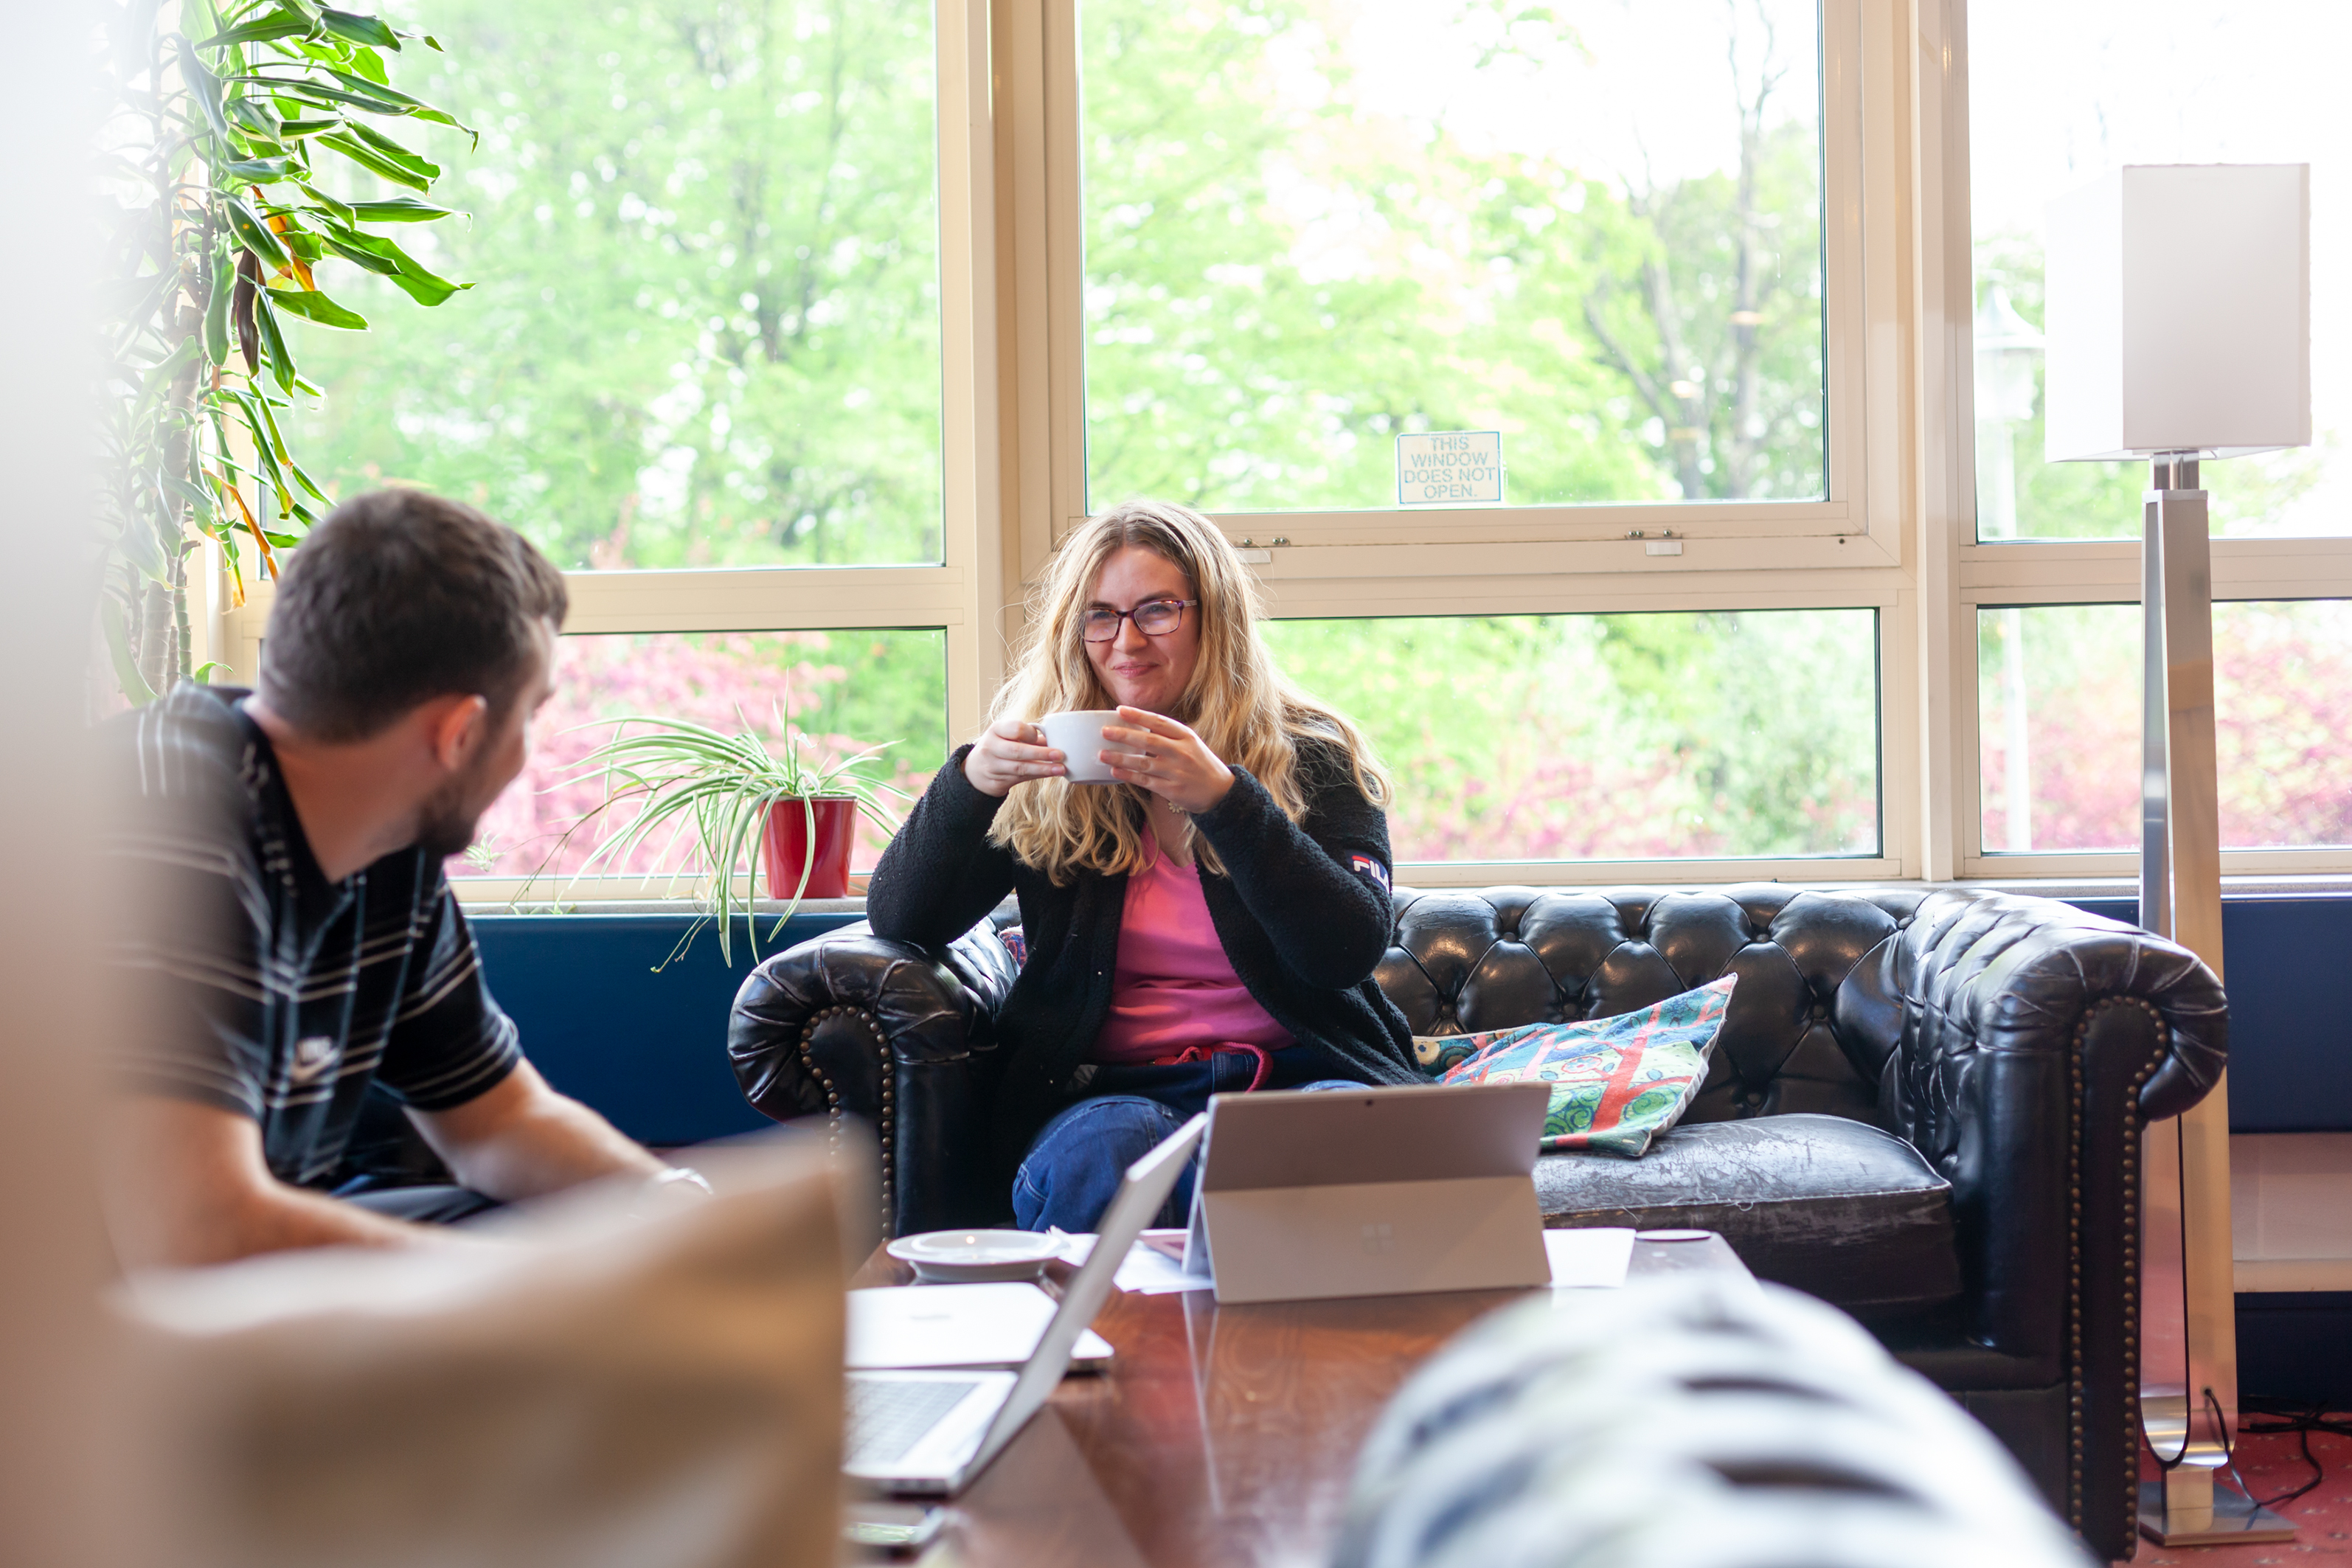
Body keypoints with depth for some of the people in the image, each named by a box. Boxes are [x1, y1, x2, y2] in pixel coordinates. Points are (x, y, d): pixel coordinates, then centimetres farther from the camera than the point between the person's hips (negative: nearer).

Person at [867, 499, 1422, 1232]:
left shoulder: (1311, 754, 5)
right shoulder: (1046, 771, 10)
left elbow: (1354, 949, -10)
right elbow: (898, 921, 2)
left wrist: (1224, 799, -22)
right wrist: (970, 782, -16)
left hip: (1300, 1069, 0)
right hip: (1108, 1083, 0)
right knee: (1100, 1156, -36)